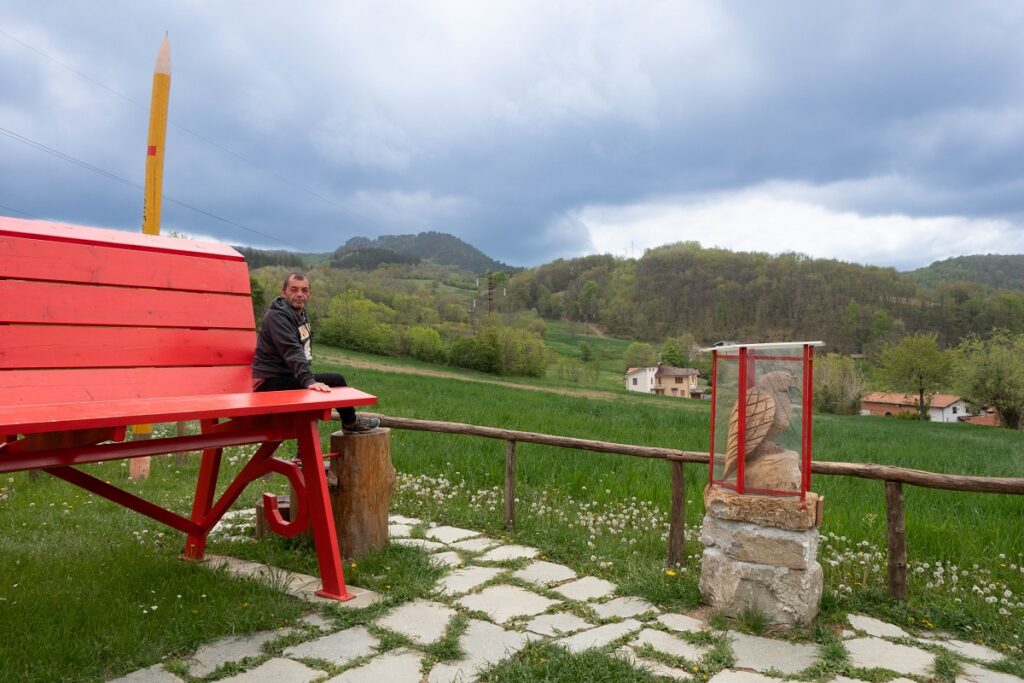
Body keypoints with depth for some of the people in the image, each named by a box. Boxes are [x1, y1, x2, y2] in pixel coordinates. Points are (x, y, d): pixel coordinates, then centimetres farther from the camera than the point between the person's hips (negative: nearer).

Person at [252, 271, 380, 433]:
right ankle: (350, 422, 7)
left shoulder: (300, 313, 14)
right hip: (271, 383, -10)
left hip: (283, 377, 10)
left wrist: (308, 378, 8)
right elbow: (292, 352, -32)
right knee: (335, 381, -15)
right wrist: (309, 380, -43)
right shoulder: (277, 316, -17)